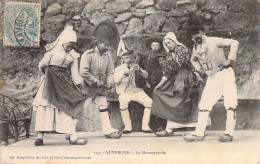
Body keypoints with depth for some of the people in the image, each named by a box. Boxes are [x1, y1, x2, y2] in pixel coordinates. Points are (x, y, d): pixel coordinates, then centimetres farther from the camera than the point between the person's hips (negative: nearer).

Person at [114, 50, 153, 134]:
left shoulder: (135, 66, 14)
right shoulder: (118, 68, 6)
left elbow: (146, 76, 6)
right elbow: (116, 80, -12)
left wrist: (140, 71, -13)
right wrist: (124, 73, -25)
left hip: (137, 91, 3)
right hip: (124, 92, -2)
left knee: (149, 101, -22)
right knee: (123, 103, -35)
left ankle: (145, 126, -11)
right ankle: (127, 126, -19)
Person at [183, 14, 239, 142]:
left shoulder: (213, 41, -9)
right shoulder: (195, 48, 8)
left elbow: (234, 43, -11)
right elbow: (193, 60, 30)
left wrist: (230, 59, -16)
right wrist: (199, 69, 12)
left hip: (225, 74, -5)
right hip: (212, 78, 6)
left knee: (230, 103, -11)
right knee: (204, 104, 1)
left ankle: (229, 133, -9)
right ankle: (199, 133, 4)